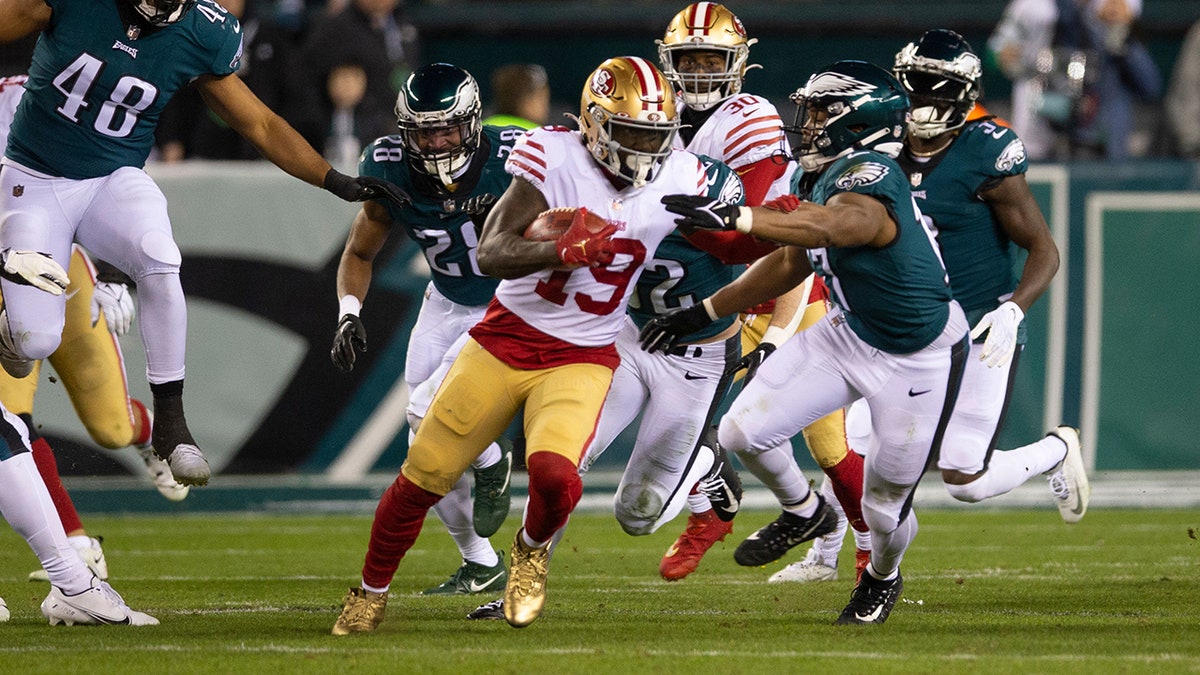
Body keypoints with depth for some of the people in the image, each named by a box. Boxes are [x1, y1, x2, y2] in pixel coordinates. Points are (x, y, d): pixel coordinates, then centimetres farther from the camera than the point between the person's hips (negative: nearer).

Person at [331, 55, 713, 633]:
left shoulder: (676, 182, -6)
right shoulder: (556, 159, -16)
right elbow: (490, 254, -20)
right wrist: (561, 250, -32)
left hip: (582, 359, 0)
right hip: (506, 339, 0)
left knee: (554, 473, -27)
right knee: (424, 476, 5)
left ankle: (533, 549, 10)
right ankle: (371, 591, 31)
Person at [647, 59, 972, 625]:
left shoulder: (870, 176, -31)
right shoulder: (814, 178, -3)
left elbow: (832, 226, -55)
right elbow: (790, 265, 13)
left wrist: (732, 216, -65)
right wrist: (703, 312, 14)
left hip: (917, 361, -7)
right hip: (850, 333, 8)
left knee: (884, 506, 9)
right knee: (742, 433, -5)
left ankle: (882, 578, 45)